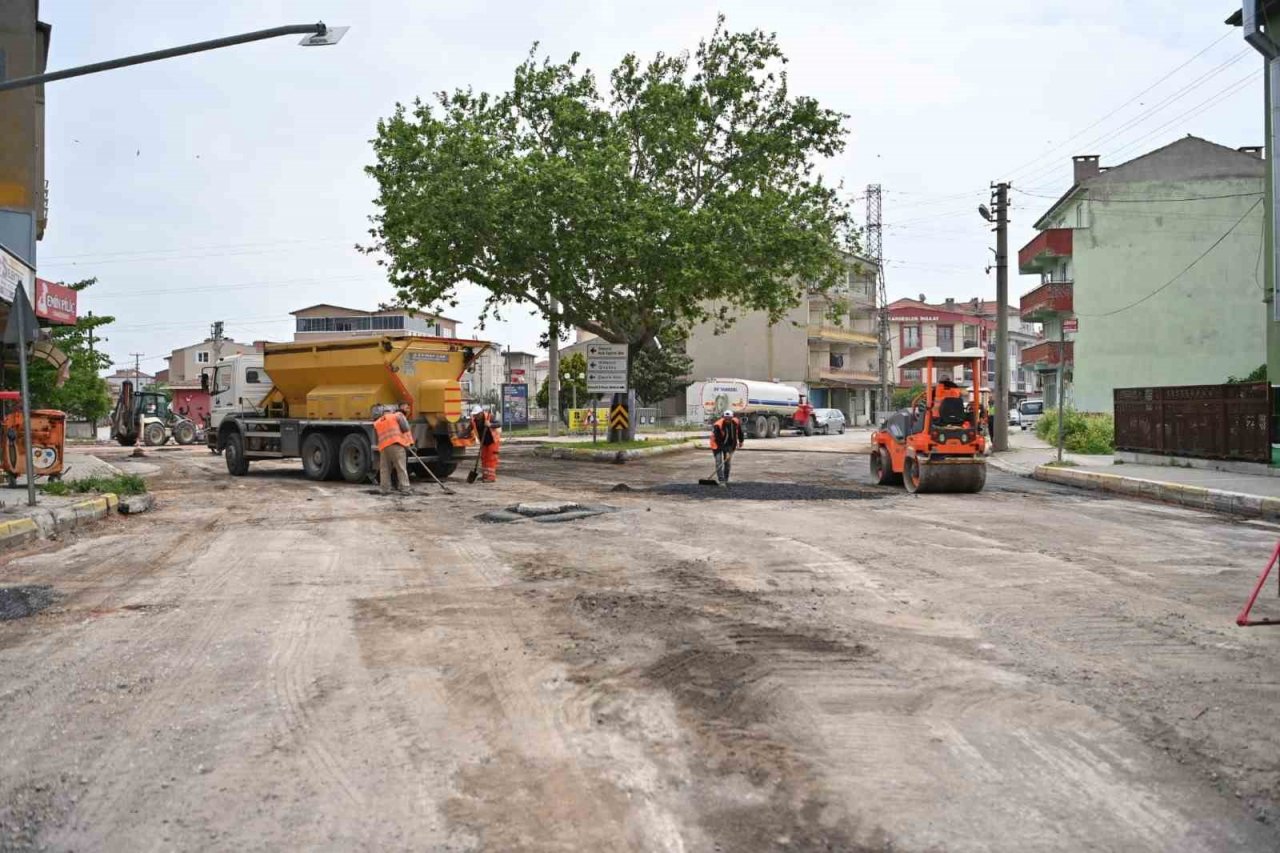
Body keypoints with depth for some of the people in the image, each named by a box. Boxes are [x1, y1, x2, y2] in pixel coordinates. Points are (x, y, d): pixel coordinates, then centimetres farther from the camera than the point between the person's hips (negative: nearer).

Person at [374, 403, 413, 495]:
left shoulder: (377, 423, 24)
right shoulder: (397, 416, 10)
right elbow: (405, 428, 0)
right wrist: (409, 441, 6)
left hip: (383, 447, 4)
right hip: (397, 445, -4)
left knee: (384, 469, 12)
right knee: (401, 468, -4)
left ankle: (385, 488, 11)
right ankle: (404, 488, -8)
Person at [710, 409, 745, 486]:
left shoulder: (736, 422, -16)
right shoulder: (718, 425, -32)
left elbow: (739, 431, 8)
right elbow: (719, 441, -30)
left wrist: (741, 441, 20)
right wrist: (726, 451, -31)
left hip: (729, 445, 4)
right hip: (717, 445, -4)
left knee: (727, 462, 5)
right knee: (719, 463, -14)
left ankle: (726, 480, 18)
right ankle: (721, 481, -15)